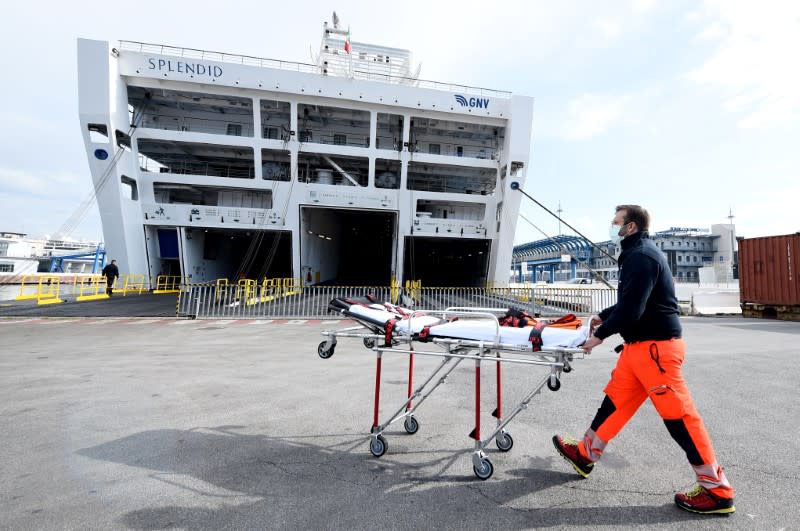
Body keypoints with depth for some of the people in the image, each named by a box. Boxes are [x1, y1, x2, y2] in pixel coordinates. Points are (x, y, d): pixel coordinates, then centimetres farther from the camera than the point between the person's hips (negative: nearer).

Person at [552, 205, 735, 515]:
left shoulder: (642, 255, -17)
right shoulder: (637, 254, 16)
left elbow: (632, 307, -23)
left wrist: (601, 335, -14)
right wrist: (603, 317, 27)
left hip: (655, 346, -10)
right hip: (639, 346, 10)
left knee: (678, 415, -1)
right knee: (616, 401, 15)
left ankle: (717, 490, 14)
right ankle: (585, 454, 26)